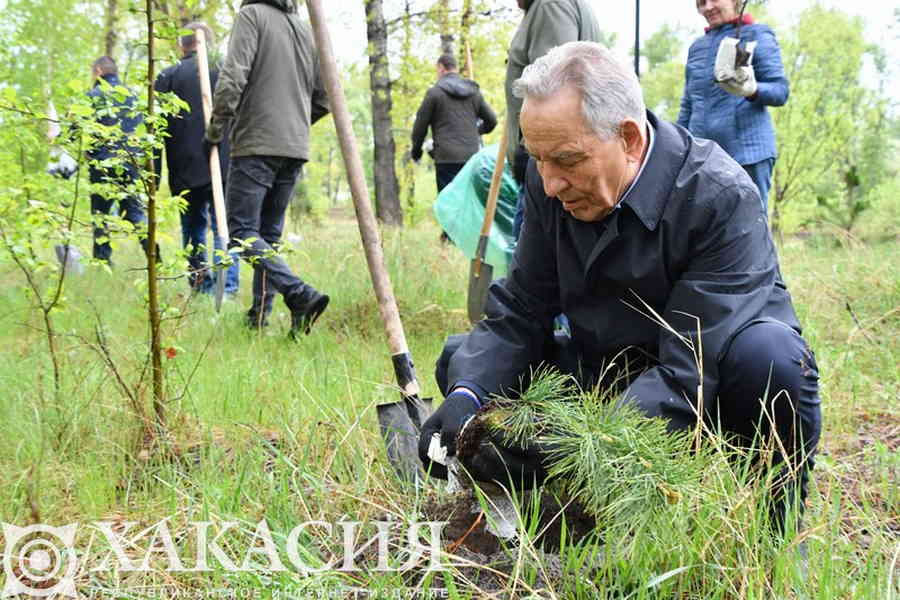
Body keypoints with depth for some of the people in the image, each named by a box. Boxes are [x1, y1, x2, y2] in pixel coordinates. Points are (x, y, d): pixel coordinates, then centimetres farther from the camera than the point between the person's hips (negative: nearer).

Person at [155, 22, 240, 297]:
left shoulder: (168, 77, 5)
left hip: (186, 174, 0)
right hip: (226, 170, 0)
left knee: (193, 232, 13)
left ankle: (202, 290, 14)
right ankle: (228, 288, -12)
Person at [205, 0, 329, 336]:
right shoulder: (306, 29, 16)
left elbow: (233, 76, -15)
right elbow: (323, 99, 16)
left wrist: (216, 128, -6)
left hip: (256, 145, -7)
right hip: (296, 148, 7)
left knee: (242, 231, -6)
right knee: (269, 233, 13)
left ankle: (299, 294, -21)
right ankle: (259, 316, 13)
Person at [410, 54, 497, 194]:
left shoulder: (435, 92, -3)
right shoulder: (474, 91, 11)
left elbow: (421, 124, 0)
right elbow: (492, 120, 17)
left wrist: (416, 150, 15)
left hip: (447, 157, -4)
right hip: (472, 156, 4)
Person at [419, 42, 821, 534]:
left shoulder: (720, 197, -27)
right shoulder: (550, 182, -9)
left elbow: (689, 372, -32)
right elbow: (519, 313, -5)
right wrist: (466, 394, -24)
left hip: (711, 397, -5)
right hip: (606, 379, 6)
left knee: (767, 351, -38)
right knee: (461, 358, -2)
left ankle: (779, 525, -12)